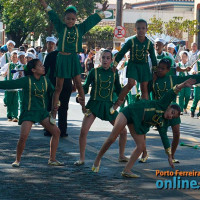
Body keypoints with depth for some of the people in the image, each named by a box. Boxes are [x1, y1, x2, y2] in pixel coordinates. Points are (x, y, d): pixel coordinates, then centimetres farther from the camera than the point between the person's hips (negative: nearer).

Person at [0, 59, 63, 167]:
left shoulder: (45, 80, 5)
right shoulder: (26, 80, -10)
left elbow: (53, 91, 19)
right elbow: (9, 84, -11)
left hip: (42, 112, 5)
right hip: (29, 112, -5)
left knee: (56, 131, -4)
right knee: (23, 136, -18)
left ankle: (52, 159, 7)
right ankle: (17, 160, 5)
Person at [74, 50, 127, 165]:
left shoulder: (114, 73, 5)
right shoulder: (94, 72, 0)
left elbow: (119, 90, 14)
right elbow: (85, 87, 2)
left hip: (108, 105, 2)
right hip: (94, 104, -2)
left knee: (123, 131, 1)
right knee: (83, 131, -17)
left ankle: (121, 156, 21)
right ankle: (82, 158, -3)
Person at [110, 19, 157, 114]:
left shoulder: (149, 43, -2)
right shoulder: (131, 41, -7)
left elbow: (153, 57, 6)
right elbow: (121, 53, -3)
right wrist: (114, 66, -5)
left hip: (144, 66, 2)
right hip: (133, 64, -2)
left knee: (144, 88, 2)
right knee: (131, 83, -22)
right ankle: (118, 102, -9)